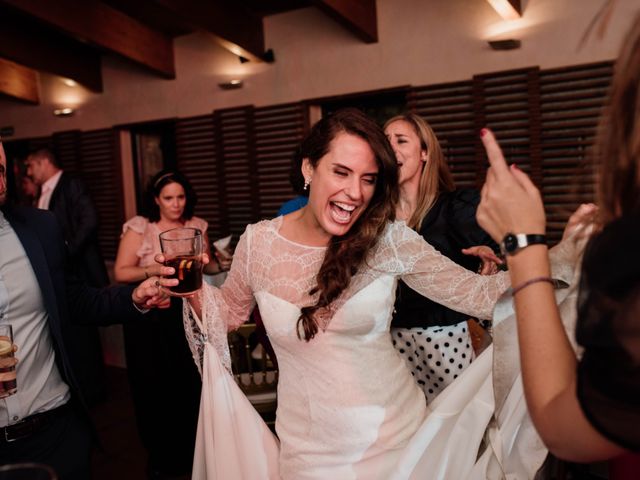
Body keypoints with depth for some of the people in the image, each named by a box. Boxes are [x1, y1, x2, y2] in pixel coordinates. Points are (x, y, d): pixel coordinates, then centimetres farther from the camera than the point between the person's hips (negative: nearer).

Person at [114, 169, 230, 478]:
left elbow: (205, 266, 12)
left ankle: (188, 450, 30)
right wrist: (155, 270, -22)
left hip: (187, 313, 2)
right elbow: (121, 272, -9)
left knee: (190, 384, 6)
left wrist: (222, 264, -9)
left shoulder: (197, 226, 3)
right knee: (154, 387, 8)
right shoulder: (139, 227, -6)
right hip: (149, 317, -2)